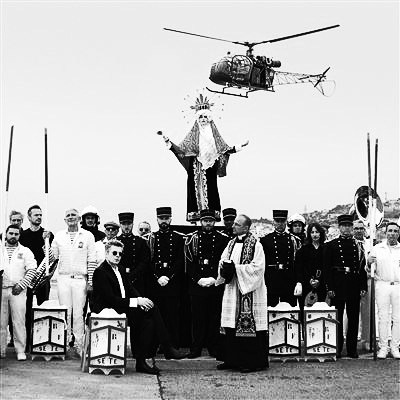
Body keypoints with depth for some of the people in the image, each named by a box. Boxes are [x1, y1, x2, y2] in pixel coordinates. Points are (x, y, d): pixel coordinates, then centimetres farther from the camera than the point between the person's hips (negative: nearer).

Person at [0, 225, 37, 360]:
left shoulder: (25, 251, 9)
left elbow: (32, 270, 1)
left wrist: (21, 285, -8)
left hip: (18, 290, -2)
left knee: (19, 321, -6)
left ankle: (20, 351, -2)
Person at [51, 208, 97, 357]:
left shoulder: (87, 236, 3)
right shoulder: (58, 236, 9)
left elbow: (92, 260, 0)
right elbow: (53, 256, 13)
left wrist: (90, 282, -4)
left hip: (80, 279, -2)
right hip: (63, 278, 2)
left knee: (78, 313, -2)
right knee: (65, 313, 2)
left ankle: (78, 345, 2)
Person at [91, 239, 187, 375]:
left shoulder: (120, 269, 16)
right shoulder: (100, 272, -12)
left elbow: (131, 289, 13)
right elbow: (111, 299, -19)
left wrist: (141, 299, -10)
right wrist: (136, 302, -22)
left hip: (123, 307, 9)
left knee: (148, 320, -18)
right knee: (152, 310, -22)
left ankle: (141, 361, -17)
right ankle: (167, 349, -14)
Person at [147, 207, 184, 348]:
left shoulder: (178, 238, 8)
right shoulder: (151, 238, 9)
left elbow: (180, 261, 1)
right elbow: (148, 261, 4)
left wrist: (169, 277, -9)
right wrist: (158, 277, -9)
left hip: (173, 282, -1)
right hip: (154, 282, 1)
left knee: (173, 314, -2)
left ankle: (173, 346, 3)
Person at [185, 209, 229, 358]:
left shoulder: (223, 239, 5)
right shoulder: (192, 239, 7)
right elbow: (189, 262, 3)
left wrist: (214, 278, -9)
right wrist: (199, 279, -8)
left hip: (216, 283, 0)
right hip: (196, 284, 0)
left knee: (215, 317, 3)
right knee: (197, 317, 2)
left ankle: (214, 348, 11)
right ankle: (195, 349, 9)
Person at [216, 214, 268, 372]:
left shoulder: (255, 245, -9)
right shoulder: (232, 243, 13)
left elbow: (257, 267, -16)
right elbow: (223, 260, 15)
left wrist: (235, 268, -18)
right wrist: (225, 267, -8)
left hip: (249, 292, -7)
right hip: (232, 290, 7)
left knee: (248, 326, -5)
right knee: (231, 327, 8)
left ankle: (253, 362, 2)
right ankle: (232, 359, 16)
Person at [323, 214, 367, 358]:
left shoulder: (358, 246, 11)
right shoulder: (331, 245, 3)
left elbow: (362, 268, 10)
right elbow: (327, 268, -1)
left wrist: (363, 287, 3)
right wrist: (330, 287, -8)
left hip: (354, 285, 3)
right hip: (338, 285, -2)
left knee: (353, 318, 6)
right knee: (337, 318, 2)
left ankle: (352, 349, 14)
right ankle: (337, 348, 10)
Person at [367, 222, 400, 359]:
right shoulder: (377, 248, 6)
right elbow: (369, 269, 10)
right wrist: (369, 263, -11)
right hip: (382, 285, -1)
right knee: (383, 317, -1)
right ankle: (383, 347, 5)